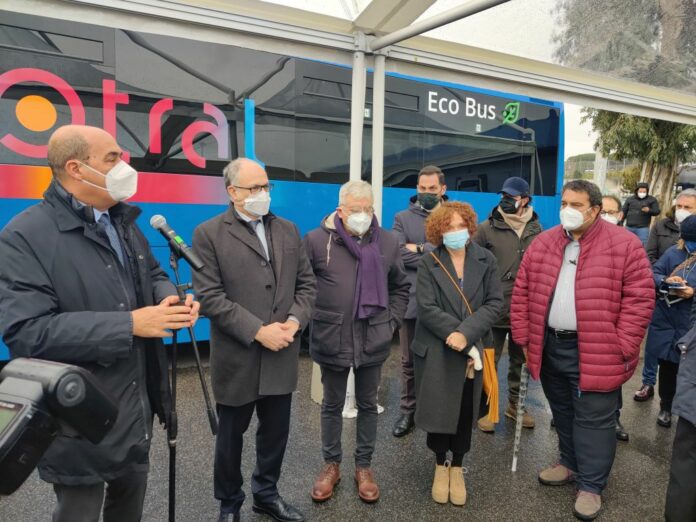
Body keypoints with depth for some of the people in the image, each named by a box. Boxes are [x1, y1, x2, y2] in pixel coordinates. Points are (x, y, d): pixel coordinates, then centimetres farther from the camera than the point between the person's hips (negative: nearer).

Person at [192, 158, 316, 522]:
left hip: (282, 356, 4)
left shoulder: (288, 230, 8)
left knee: (276, 432, 17)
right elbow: (209, 297, -15)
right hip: (237, 358, -4)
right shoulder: (208, 234, -8)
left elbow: (306, 284, 8)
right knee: (231, 436, 15)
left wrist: (294, 321, -9)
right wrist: (258, 331, -19)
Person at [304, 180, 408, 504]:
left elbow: (400, 287, 12)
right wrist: (312, 320, -2)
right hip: (331, 340, -2)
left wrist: (391, 321, 5)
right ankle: (331, 465, 34)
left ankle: (364, 466, 34)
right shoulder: (317, 240, -8)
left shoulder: (388, 241, 1)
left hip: (373, 341, 2)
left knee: (368, 405, 15)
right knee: (332, 405, 15)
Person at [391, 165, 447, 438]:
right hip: (412, 299, 1)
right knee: (409, 361, 10)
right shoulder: (403, 218, 6)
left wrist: (420, 248, -12)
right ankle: (408, 412, 24)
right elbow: (398, 252, -10)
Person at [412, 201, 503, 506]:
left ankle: (457, 469, 32)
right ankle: (441, 466, 30)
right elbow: (427, 309, -12)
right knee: (438, 410, 6)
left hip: (471, 350, 2)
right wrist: (458, 338, -19)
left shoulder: (486, 261, 0)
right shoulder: (429, 263, -5)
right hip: (435, 350, -1)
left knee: (464, 413, 11)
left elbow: (495, 303, -7)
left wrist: (466, 333, -20)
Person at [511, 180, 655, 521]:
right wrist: (524, 337, 3)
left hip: (596, 352, -4)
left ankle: (590, 485, 23)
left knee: (593, 419, 5)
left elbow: (639, 298, -10)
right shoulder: (542, 243, 4)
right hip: (550, 346, 5)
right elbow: (522, 292, 7)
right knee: (562, 412, 20)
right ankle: (571, 464, 40)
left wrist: (622, 348, -14)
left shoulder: (624, 244, -9)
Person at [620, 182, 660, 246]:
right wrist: (620, 224, 4)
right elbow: (623, 212, 12)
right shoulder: (630, 199, 11)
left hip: (643, 228, -2)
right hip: (629, 228, 3)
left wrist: (649, 210, -21)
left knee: (643, 245, -9)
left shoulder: (652, 200, 6)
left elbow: (657, 211, 0)